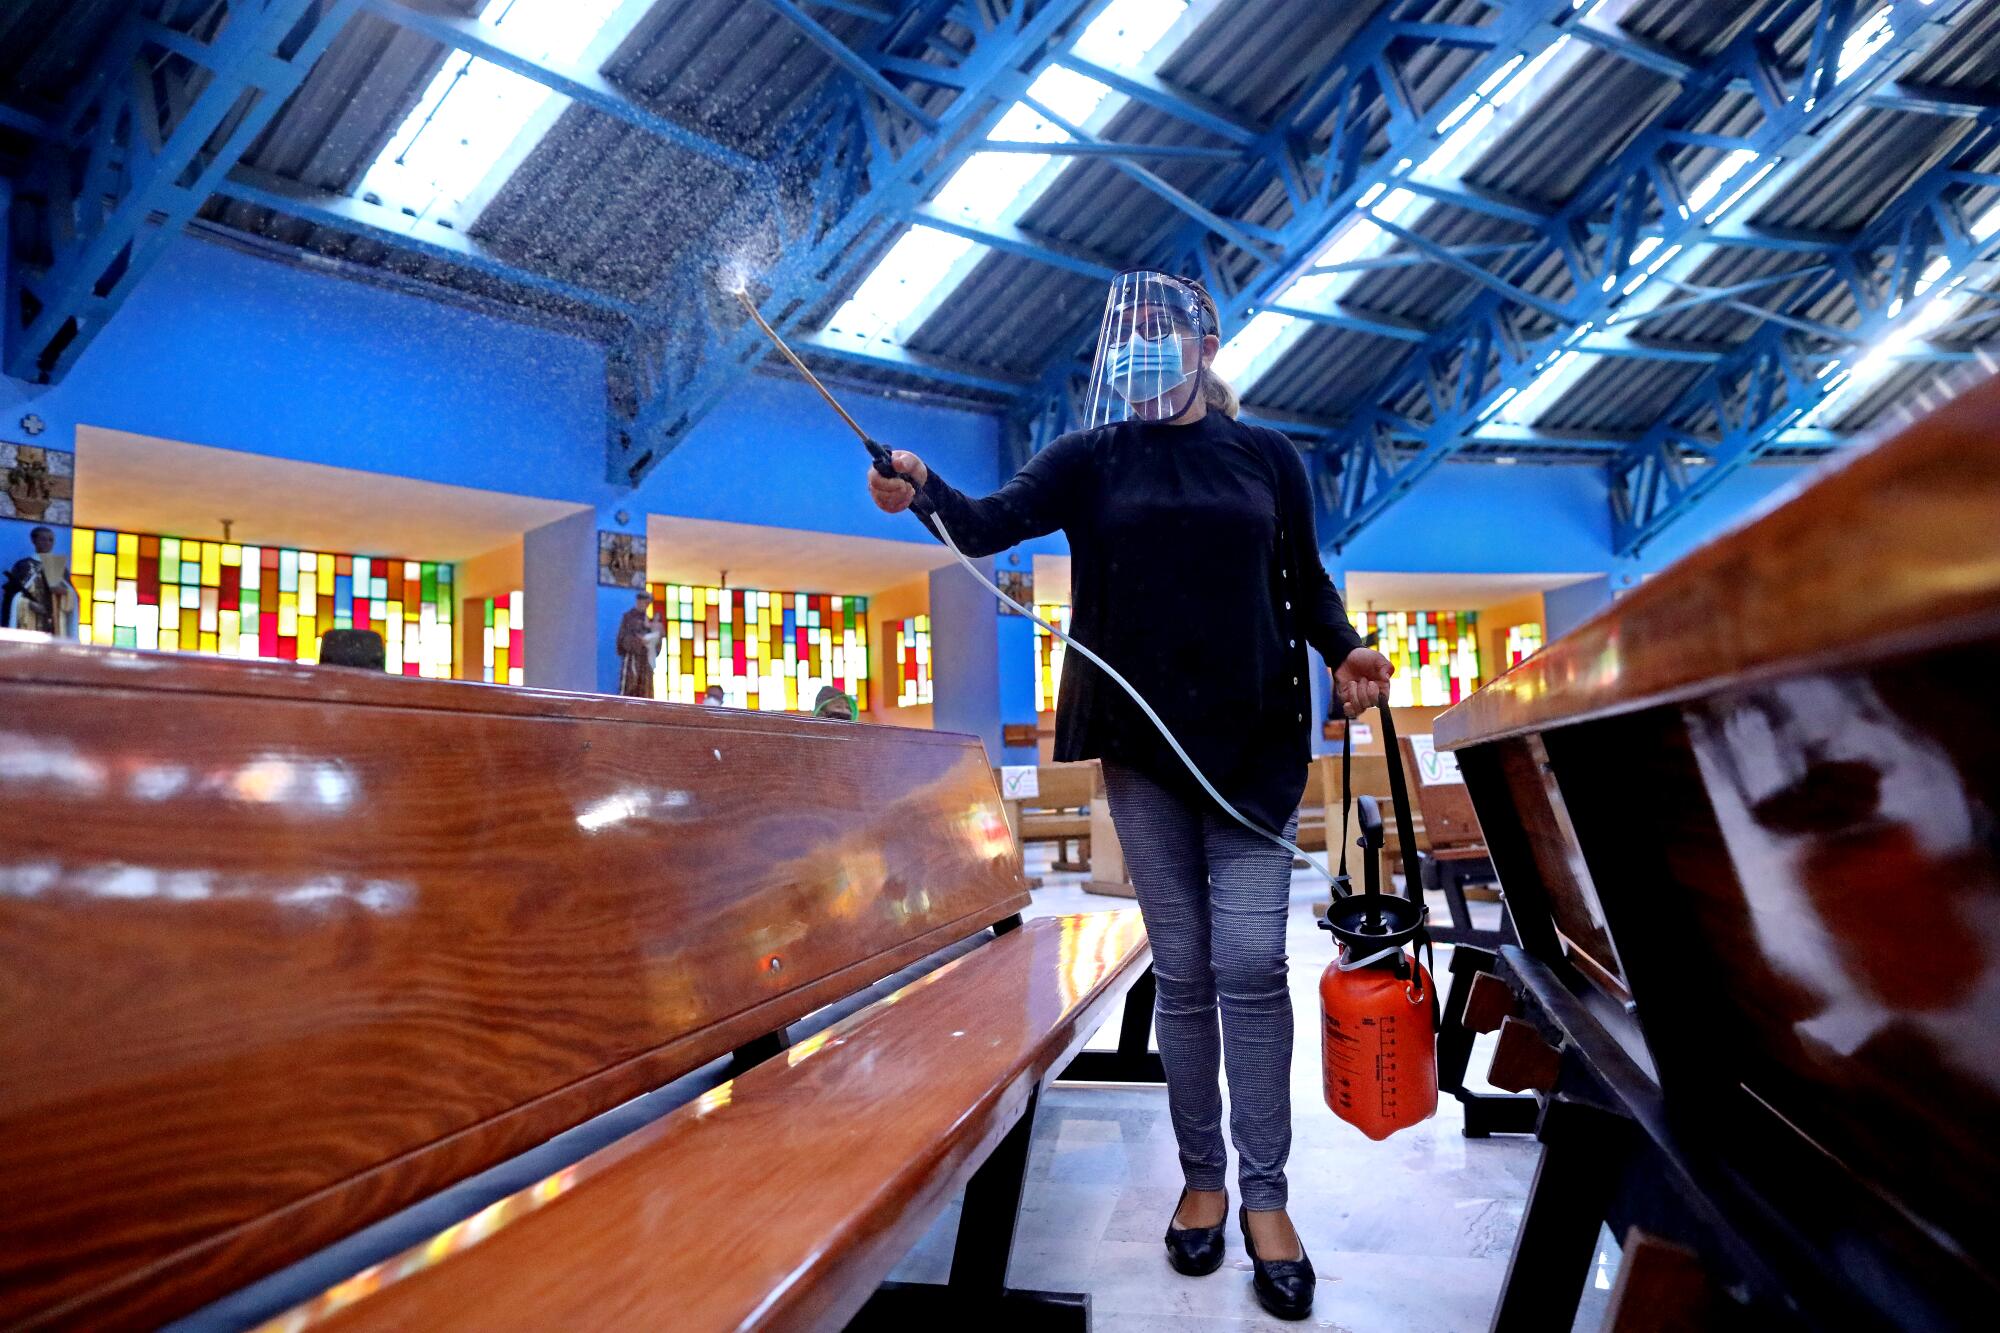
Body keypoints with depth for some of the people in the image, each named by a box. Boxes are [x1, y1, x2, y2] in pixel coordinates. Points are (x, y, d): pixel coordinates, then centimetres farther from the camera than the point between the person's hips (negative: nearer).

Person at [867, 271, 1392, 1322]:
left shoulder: (1268, 457, 8)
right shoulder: (1093, 458, 6)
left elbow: (1305, 582, 12)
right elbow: (990, 525, -7)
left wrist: (1345, 651, -6)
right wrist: (923, 490, -27)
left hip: (1255, 742, 0)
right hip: (1143, 748, 0)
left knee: (1250, 965, -5)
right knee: (1182, 972, 6)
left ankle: (1266, 1195, 7)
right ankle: (1202, 1178, 20)